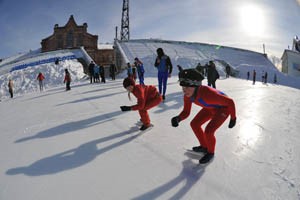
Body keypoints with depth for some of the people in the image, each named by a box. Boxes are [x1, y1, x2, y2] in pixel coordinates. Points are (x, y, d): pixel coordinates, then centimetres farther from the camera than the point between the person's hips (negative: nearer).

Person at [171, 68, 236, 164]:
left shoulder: (208, 94, -43)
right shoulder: (187, 95, -22)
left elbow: (230, 102, -30)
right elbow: (186, 112, -10)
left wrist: (233, 118, -16)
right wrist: (178, 118, -32)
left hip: (223, 108, -7)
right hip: (210, 108, 7)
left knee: (208, 131, -18)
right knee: (194, 124, 5)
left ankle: (210, 152, 12)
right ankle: (204, 147, 28)